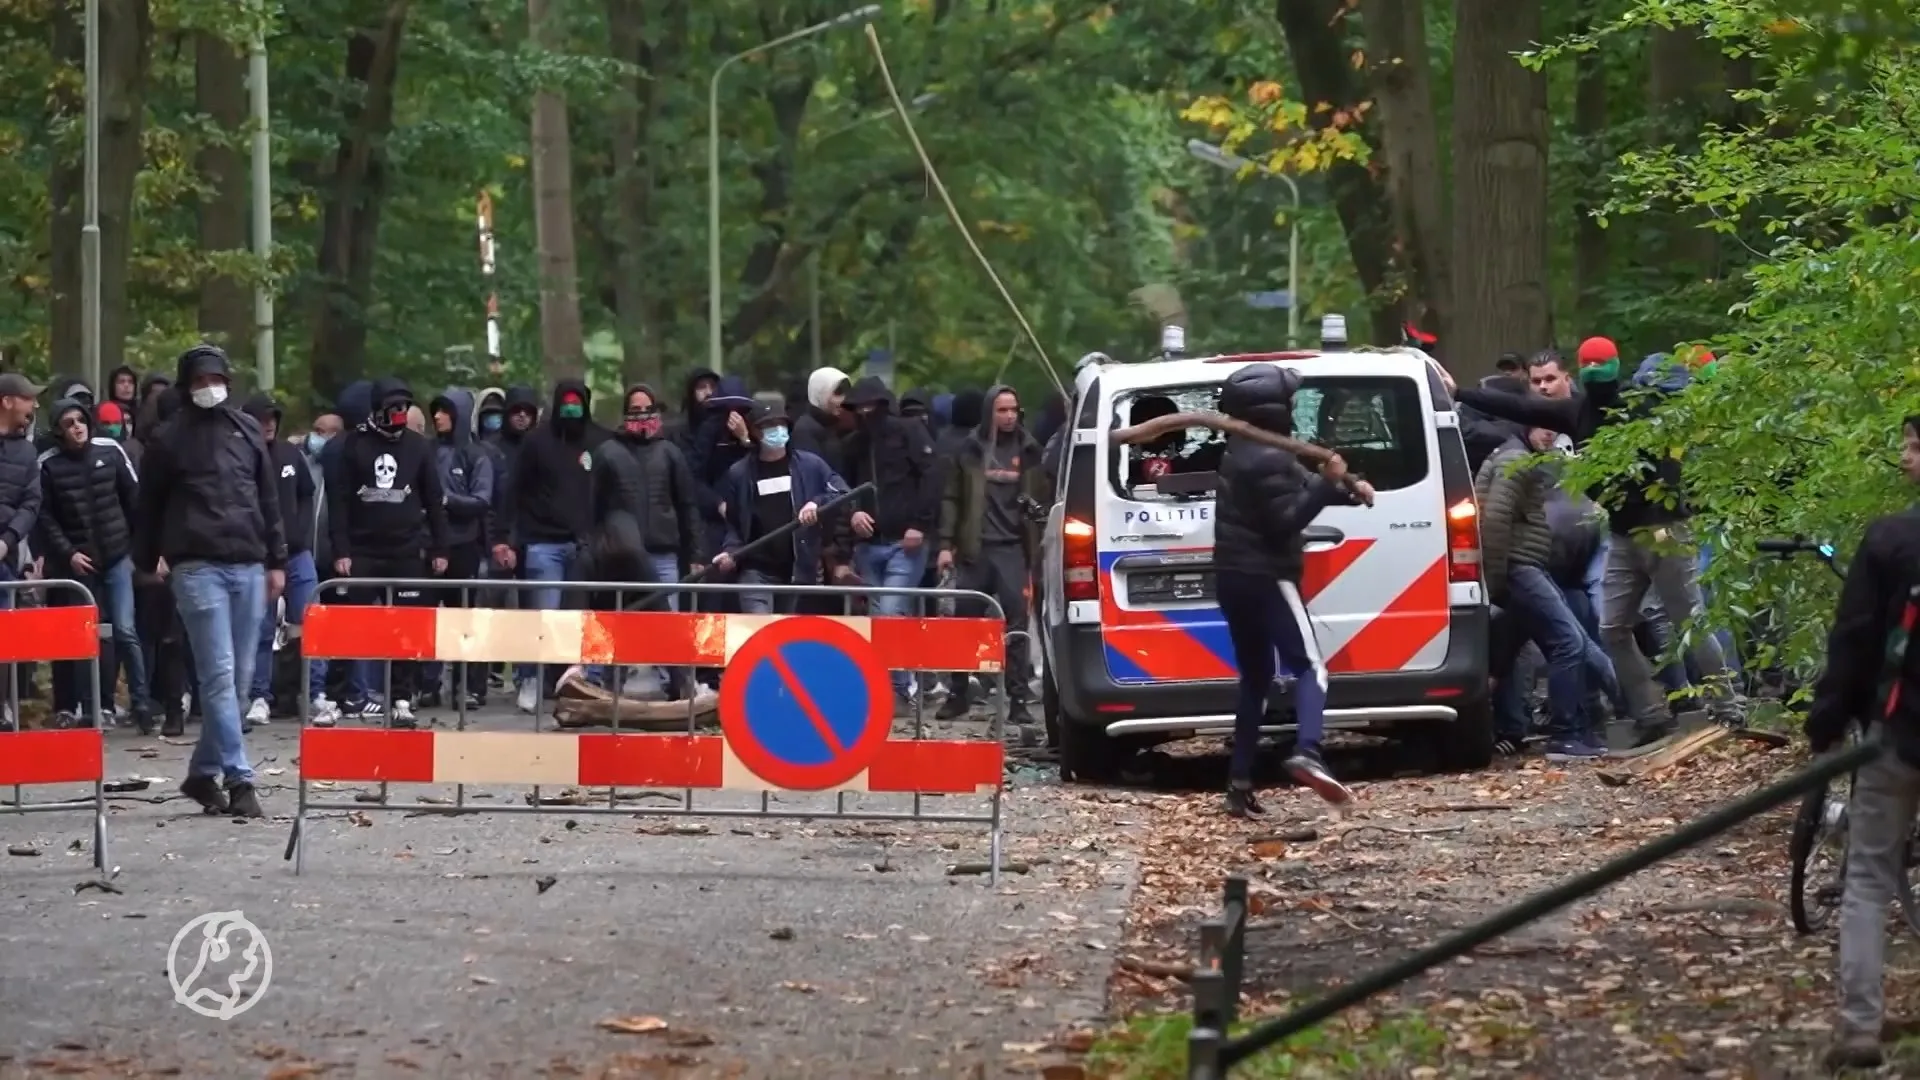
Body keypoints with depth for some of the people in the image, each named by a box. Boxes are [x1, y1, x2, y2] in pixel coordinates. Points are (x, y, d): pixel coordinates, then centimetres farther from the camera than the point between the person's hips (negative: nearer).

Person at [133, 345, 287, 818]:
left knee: (239, 675, 6)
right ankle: (238, 779, -14)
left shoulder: (246, 430, 14)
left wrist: (276, 561, 13)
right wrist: (148, 562, 7)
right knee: (219, 674, -12)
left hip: (248, 565, 5)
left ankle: (204, 771, 17)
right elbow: (149, 506, 8)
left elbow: (269, 498, 17)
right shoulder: (169, 439, 4)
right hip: (198, 567, -4)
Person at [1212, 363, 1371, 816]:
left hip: (1233, 577, 9)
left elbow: (1296, 488, 21)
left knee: (1255, 679, 15)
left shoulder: (1243, 450, 16)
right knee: (1309, 667, -13)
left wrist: (1346, 488, 7)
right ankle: (1307, 753, -36)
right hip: (1266, 577, -9)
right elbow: (1286, 521, -19)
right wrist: (1328, 484, -22)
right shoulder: (1268, 458, -15)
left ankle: (1240, 783, 11)